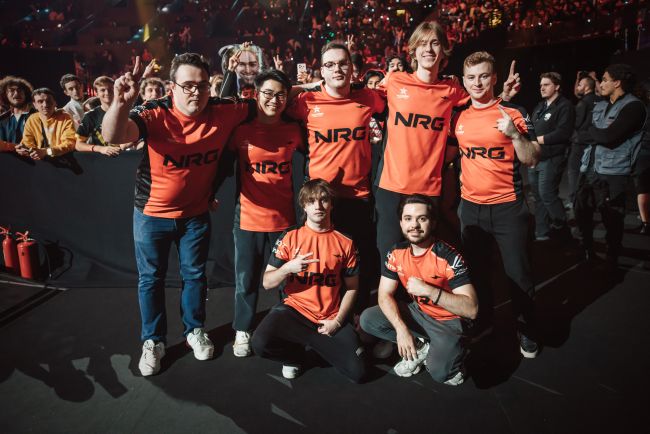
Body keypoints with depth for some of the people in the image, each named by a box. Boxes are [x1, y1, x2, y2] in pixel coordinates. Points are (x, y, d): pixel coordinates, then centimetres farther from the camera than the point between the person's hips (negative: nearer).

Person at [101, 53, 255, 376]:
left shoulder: (223, 113, -14)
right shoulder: (155, 115, -22)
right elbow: (113, 136, -40)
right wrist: (121, 103, -57)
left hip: (195, 214, 2)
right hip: (152, 214, -1)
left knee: (195, 275, 17)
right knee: (151, 279, 12)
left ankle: (194, 331, 39)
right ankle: (152, 341, 31)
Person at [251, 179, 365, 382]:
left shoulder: (345, 242, 3)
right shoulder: (290, 238, 0)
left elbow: (351, 287, 7)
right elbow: (267, 283, -1)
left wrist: (337, 321, -6)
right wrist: (288, 268, -21)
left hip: (331, 317, 1)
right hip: (294, 310, -1)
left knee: (357, 372, -13)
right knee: (261, 343, -29)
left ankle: (312, 343, 15)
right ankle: (295, 355, 7)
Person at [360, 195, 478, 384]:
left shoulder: (448, 257, -26)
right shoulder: (396, 253, -9)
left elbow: (471, 309, -29)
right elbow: (385, 295, -7)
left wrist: (429, 290, -37)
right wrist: (401, 328, -23)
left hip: (449, 321, -6)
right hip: (417, 312, 6)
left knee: (440, 372, -30)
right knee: (367, 319, -11)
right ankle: (421, 347, 1)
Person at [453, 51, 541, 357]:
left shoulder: (513, 113, -6)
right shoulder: (459, 116, 4)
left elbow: (531, 160, -7)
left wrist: (514, 134, -22)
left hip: (507, 206, -3)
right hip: (471, 205, 4)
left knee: (518, 274, 3)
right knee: (475, 270, 15)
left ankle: (527, 331, 23)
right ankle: (482, 321, 35)